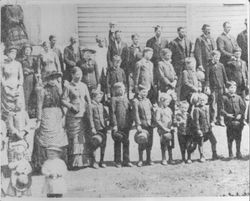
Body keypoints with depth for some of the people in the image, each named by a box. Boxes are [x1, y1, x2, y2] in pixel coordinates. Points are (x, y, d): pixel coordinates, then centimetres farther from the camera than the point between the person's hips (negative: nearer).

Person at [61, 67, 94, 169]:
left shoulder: (84, 86, 15)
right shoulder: (68, 87, 0)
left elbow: (88, 100, 18)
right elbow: (63, 100, -5)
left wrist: (89, 112, 8)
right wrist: (71, 107, -18)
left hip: (84, 115, 5)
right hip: (73, 116, -5)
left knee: (84, 138, 4)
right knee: (74, 139, -7)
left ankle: (84, 161, 10)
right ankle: (73, 163, -4)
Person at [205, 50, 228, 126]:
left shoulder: (221, 65, 10)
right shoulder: (209, 66, 0)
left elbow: (225, 76, 14)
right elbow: (207, 77, -5)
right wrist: (207, 86, -15)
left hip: (221, 87, 4)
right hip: (213, 87, -3)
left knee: (220, 104, 6)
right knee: (213, 104, -5)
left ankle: (219, 120, 15)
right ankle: (212, 120, 3)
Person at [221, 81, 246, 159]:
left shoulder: (238, 97, 7)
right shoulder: (224, 98, -1)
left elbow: (243, 107, 6)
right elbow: (222, 109, -4)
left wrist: (241, 114, -8)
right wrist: (226, 114, -17)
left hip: (238, 120, 2)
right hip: (229, 120, -2)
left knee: (238, 137, 5)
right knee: (230, 138, 1)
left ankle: (238, 152, 17)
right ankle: (230, 153, 12)